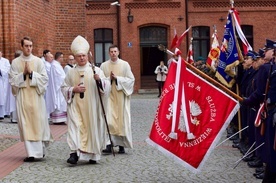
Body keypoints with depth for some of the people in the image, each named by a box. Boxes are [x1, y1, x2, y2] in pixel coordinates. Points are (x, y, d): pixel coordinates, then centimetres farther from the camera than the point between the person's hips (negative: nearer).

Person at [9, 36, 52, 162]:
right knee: (25, 124, -1)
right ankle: (31, 153, 3)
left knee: (38, 123, 2)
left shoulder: (38, 61, 3)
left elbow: (44, 78, -1)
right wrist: (23, 74, -11)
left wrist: (31, 73, -11)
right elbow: (12, 80, 1)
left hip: (36, 95, 0)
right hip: (22, 96, 1)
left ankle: (40, 149, 19)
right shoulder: (15, 62, 5)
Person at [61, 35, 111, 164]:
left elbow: (107, 85, -5)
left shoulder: (96, 70, 1)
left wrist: (99, 80, -25)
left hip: (91, 106, -1)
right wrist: (73, 89, -7)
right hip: (75, 105, 1)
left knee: (91, 128, 3)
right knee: (75, 126, -12)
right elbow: (64, 88, 12)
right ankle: (74, 153, -17)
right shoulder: (71, 72, 8)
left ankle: (92, 155, 15)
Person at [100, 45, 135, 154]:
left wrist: (117, 78, -11)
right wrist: (109, 78, -12)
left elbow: (131, 79, -1)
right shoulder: (104, 65, 6)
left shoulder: (125, 64, 3)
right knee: (109, 120, -11)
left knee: (122, 120, 1)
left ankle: (121, 145, 10)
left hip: (121, 96, 0)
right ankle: (109, 144, -13)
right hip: (109, 96, 0)